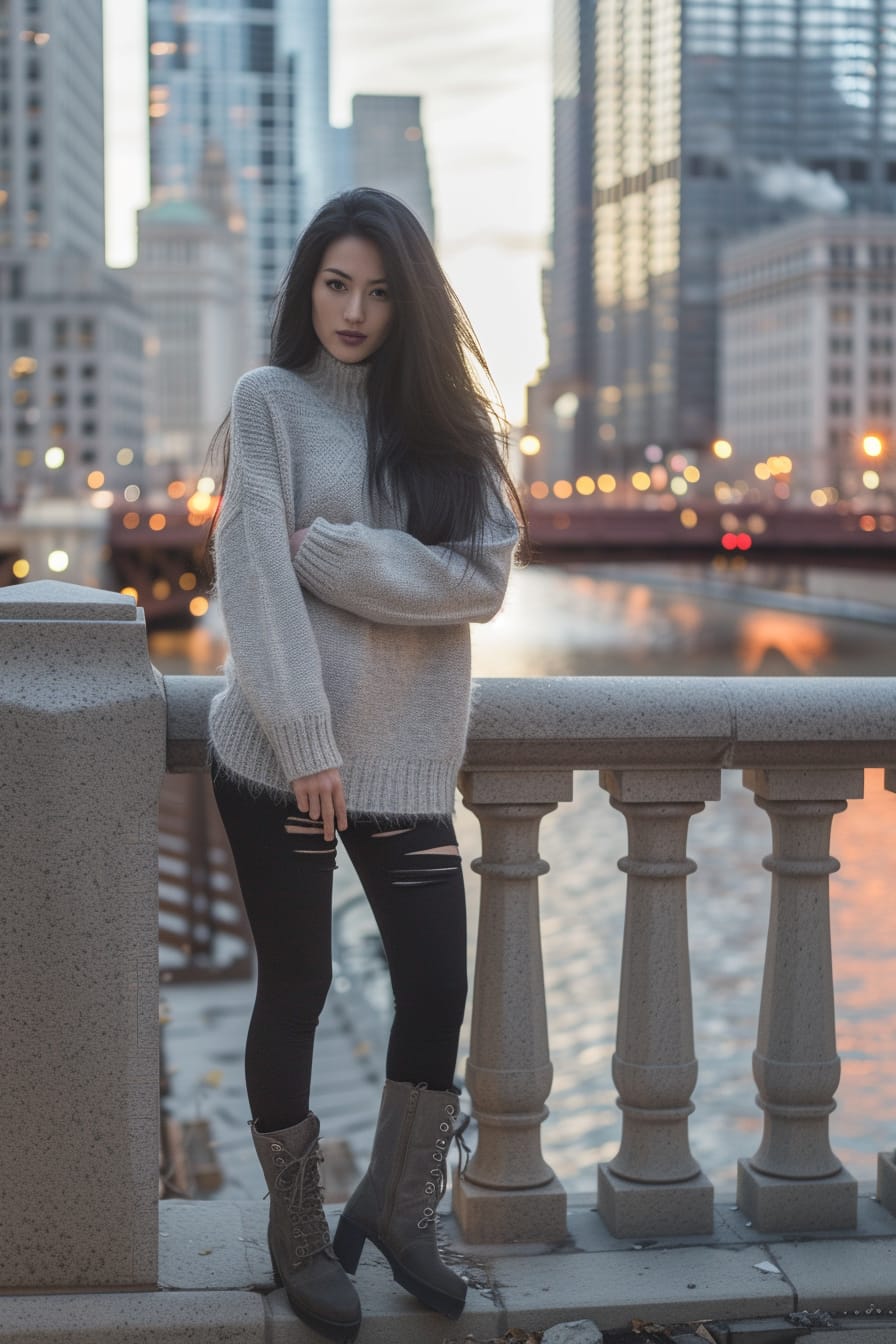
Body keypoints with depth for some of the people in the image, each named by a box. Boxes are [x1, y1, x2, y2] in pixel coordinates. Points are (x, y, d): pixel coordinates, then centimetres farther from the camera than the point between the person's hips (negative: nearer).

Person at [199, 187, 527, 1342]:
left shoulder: (442, 418, 10)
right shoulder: (272, 400, -1)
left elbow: (485, 574, -3)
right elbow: (254, 576, -10)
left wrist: (331, 550, -13)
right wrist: (309, 744, -18)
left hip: (407, 758, 3)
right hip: (283, 755, -3)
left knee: (437, 987, 3)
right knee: (295, 988, 6)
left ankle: (396, 1207, 25)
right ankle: (297, 1234, 22)